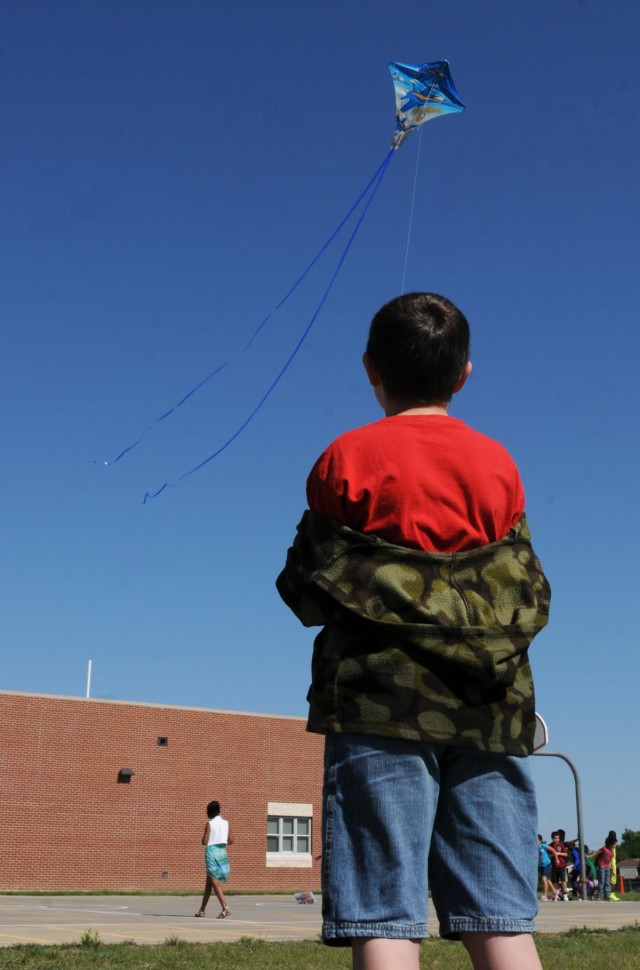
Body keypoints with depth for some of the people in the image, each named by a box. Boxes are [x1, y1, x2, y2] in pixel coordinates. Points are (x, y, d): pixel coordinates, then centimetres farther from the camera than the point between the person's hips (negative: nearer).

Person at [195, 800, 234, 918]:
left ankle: (225, 908, -21)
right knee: (209, 882, 16)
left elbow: (204, 842, -10)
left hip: (212, 852, -6)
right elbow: (231, 840, 6)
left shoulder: (209, 824, -8)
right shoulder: (225, 823, 6)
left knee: (215, 882, -8)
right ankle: (202, 910, 22)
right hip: (222, 852, 6)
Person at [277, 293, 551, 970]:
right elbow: (531, 599, 12)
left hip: (383, 701, -3)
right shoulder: (498, 463, 11)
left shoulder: (349, 458, 1)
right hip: (492, 709, 4)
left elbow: (307, 590, 2)